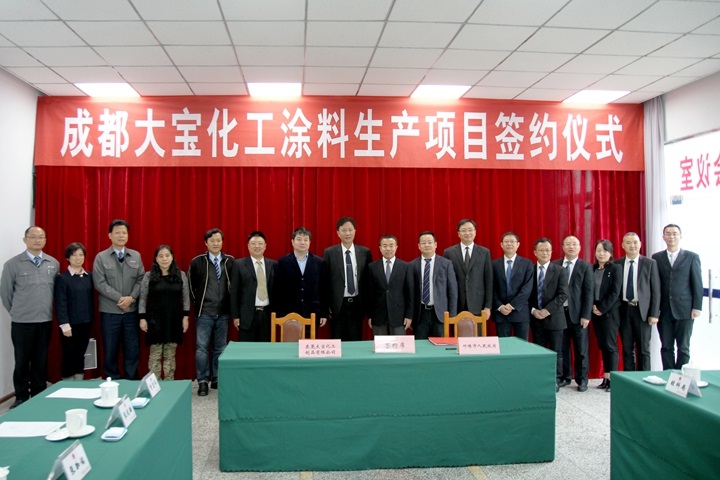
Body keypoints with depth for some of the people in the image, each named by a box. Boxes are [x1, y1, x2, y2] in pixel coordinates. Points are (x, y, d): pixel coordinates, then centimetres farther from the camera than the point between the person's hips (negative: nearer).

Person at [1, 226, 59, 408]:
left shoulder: (54, 263, 3)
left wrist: (48, 310, 12)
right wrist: (17, 312, 8)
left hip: (46, 321, 3)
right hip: (22, 322, -2)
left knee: (41, 360, 11)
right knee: (22, 361, 7)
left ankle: (39, 396, 24)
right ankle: (21, 397, 21)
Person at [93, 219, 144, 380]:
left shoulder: (136, 256, 7)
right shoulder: (101, 257, 0)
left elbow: (141, 280, 3)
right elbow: (100, 283, -8)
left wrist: (131, 297, -12)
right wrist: (119, 298, -14)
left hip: (132, 311, 2)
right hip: (109, 311, -2)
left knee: (132, 350, 5)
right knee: (110, 351, 6)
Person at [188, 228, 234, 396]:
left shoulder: (230, 261, 1)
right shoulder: (197, 262, -3)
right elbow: (190, 285, 6)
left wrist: (231, 307, 4)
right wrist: (197, 302, 4)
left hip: (223, 312, 2)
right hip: (204, 312, -2)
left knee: (220, 348, 10)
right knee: (202, 347, -2)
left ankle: (216, 380, 21)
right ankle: (203, 382, 8)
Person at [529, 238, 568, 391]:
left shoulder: (560, 271, -1)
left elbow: (563, 294, -9)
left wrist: (547, 310, -17)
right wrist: (532, 310, -9)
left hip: (554, 317, -2)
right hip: (535, 318, 2)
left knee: (556, 351, 5)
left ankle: (555, 381, 16)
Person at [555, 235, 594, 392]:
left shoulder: (586, 267, 1)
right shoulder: (555, 265, 7)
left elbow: (589, 292, -4)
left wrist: (586, 315, -10)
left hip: (577, 313, -2)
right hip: (559, 312, 2)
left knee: (581, 349, 6)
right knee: (562, 347, 8)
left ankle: (582, 380, 18)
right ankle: (564, 377, 21)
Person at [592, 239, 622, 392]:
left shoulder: (616, 268, -4)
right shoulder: (592, 269, 9)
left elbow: (615, 292, -11)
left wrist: (602, 308, -14)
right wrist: (593, 307, -5)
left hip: (610, 312, -5)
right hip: (595, 312, 5)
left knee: (610, 345, -3)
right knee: (602, 346, 7)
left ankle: (612, 379, 3)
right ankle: (606, 377, 13)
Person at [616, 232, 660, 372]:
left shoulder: (650, 263, 0)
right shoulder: (617, 264, 4)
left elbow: (655, 290, -1)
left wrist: (654, 314, -6)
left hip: (642, 310, -2)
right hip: (624, 310, 2)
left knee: (643, 349, 5)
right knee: (627, 349, 8)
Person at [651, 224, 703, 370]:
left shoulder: (692, 257, 3)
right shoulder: (657, 258, 8)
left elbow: (697, 284, 1)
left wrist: (697, 307, -5)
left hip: (684, 310, -1)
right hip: (664, 310, 2)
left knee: (683, 347, 4)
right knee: (666, 347, 6)